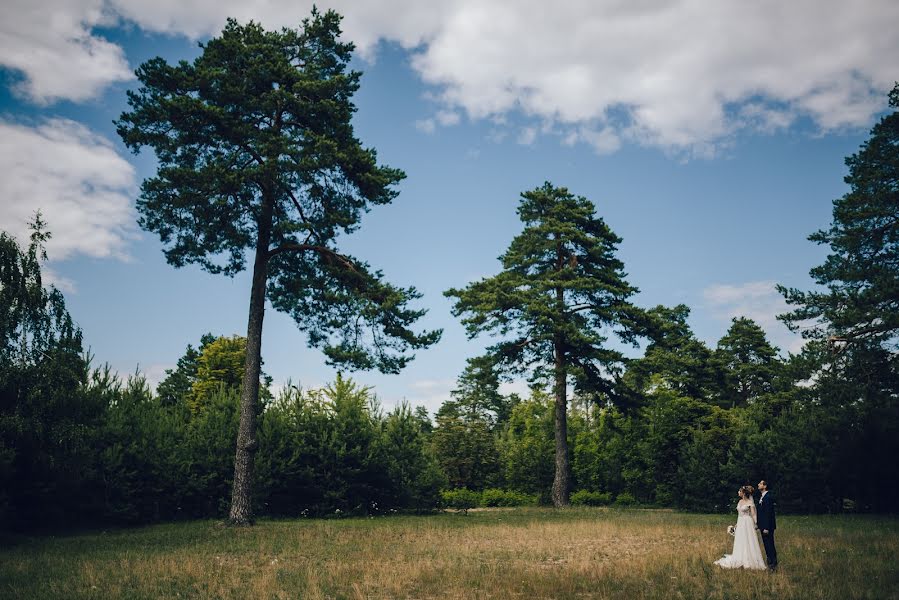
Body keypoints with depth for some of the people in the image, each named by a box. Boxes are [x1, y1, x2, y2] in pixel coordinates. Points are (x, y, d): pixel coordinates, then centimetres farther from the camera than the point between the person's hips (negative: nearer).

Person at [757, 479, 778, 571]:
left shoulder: (768, 497, -18)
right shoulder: (762, 497, 13)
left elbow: (768, 513, -21)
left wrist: (766, 528, -22)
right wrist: (759, 525, 16)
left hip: (768, 526, -10)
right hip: (763, 526, 10)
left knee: (770, 545, -4)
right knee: (766, 545, 15)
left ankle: (773, 565, 2)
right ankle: (770, 563, 24)